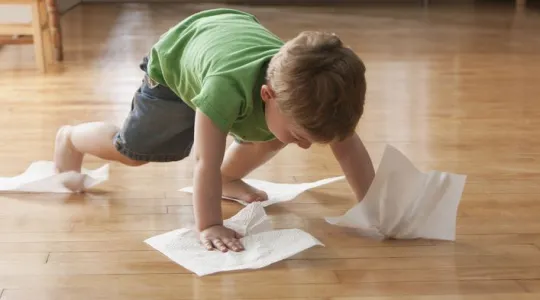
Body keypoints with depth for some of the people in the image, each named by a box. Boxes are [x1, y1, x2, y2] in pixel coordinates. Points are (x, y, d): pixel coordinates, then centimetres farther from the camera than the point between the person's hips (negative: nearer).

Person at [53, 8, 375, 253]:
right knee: (133, 150, 10)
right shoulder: (228, 87, -53)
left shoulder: (311, 92, -37)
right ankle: (70, 137, 39)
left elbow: (349, 148, -30)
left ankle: (228, 180, 26)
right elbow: (206, 163, -47)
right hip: (175, 62, -4)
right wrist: (209, 226, -48)